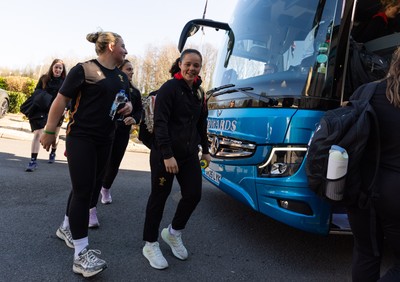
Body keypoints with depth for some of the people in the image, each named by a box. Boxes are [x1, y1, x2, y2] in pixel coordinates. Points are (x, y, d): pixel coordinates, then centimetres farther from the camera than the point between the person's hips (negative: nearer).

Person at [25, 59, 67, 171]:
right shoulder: (44, 78, 1)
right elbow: (36, 92, 7)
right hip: (42, 110, 0)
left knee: (54, 136, 17)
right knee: (37, 133, -11)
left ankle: (53, 153, 43)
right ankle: (33, 161, -10)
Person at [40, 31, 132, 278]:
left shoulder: (122, 76, 12)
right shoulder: (84, 70, -11)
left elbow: (126, 99, 25)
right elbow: (61, 101, -9)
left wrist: (128, 107, 1)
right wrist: (49, 131, -7)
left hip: (105, 140, 8)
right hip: (81, 138, -7)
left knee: (90, 186, 14)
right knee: (83, 190, -9)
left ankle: (67, 228, 36)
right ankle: (81, 253, -4)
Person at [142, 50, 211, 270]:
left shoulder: (197, 92, 13)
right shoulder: (169, 88, -10)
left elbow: (201, 123, 21)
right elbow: (160, 123, -16)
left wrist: (205, 150, 19)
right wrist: (167, 154, -23)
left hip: (189, 154, 7)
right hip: (164, 154, -7)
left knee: (193, 195, 4)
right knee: (159, 197, 3)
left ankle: (173, 233, 29)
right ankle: (150, 245, 20)